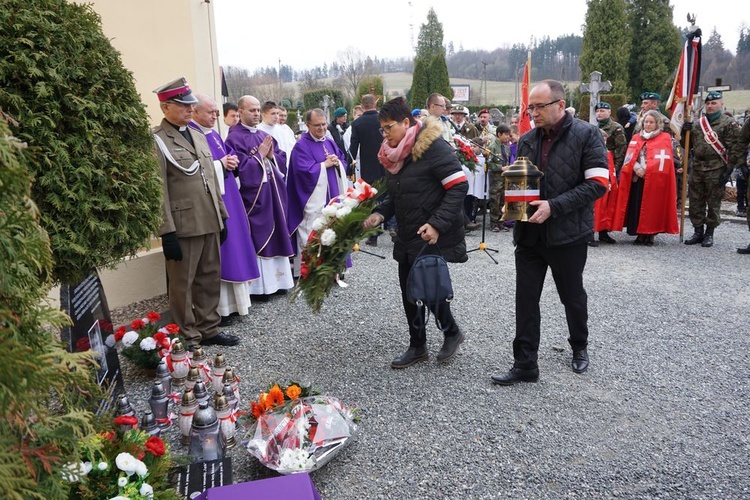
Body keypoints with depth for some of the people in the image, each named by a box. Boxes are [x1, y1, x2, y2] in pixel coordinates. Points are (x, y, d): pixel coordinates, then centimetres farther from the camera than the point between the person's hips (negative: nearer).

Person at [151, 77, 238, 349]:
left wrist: (222, 216, 16)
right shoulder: (156, 140, -8)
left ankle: (209, 329, 29)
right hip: (182, 226, -7)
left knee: (210, 278, 14)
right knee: (182, 284, 5)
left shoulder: (198, 135, 16)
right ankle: (188, 339, 18)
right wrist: (167, 232, -17)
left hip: (210, 223, 7)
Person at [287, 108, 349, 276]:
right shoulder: (301, 146, -8)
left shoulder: (330, 142, 14)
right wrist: (325, 164, -11)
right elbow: (304, 170, -19)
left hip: (332, 196, 7)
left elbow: (344, 162, 17)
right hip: (314, 199, -7)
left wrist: (338, 163, -5)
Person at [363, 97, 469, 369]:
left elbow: (459, 186, -20)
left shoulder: (433, 147, -16)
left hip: (433, 236, -8)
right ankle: (417, 346, 26)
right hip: (407, 236, 8)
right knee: (409, 290, 11)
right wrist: (380, 213, -1)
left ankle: (452, 331, 26)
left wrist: (437, 224, -26)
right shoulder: (393, 153, 8)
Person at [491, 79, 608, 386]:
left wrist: (553, 206, -22)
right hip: (530, 232, 4)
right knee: (525, 299, 3)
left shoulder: (586, 135, -8)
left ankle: (579, 347, 41)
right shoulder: (527, 140, 8)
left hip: (568, 233, -4)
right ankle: (524, 365, 12)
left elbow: (597, 184, -15)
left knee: (572, 296, 16)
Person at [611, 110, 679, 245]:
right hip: (636, 178, 4)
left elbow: (662, 159, -8)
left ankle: (650, 235, 3)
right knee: (637, 207, 2)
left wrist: (646, 170, -14)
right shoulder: (636, 138, 16)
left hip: (654, 180, -4)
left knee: (652, 207, -4)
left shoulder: (665, 138, 3)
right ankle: (640, 234, 11)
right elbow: (630, 157, 4)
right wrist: (637, 168, -14)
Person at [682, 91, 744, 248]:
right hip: (697, 168, 5)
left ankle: (709, 234, 12)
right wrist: (685, 132, 0)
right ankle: (698, 232, 18)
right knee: (695, 202, 7)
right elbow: (687, 145, 20)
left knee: (713, 204, 2)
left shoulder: (729, 123, -2)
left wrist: (729, 170, -13)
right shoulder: (698, 124, 15)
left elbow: (735, 148, -7)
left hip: (716, 170, -5)